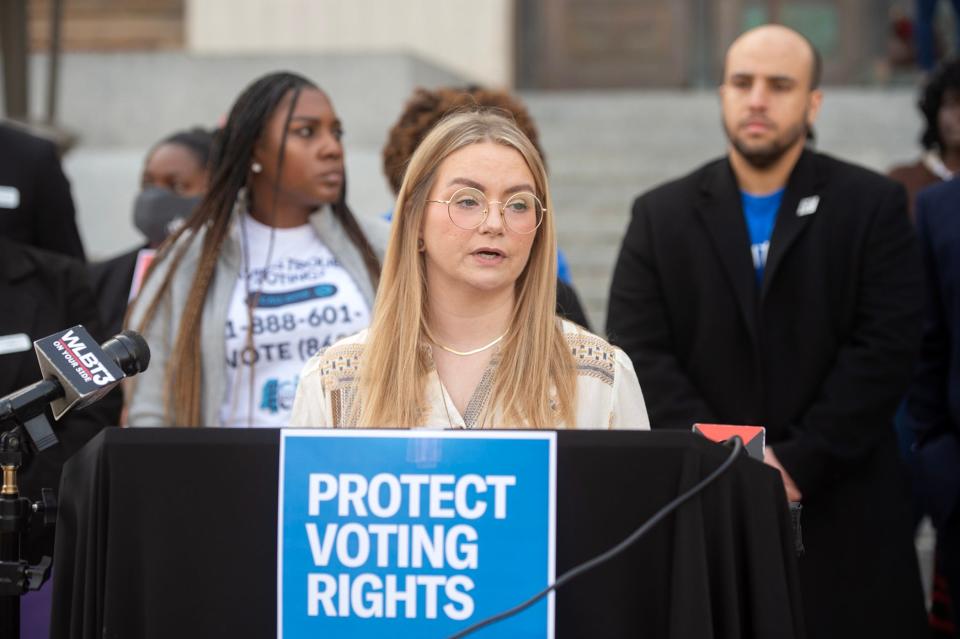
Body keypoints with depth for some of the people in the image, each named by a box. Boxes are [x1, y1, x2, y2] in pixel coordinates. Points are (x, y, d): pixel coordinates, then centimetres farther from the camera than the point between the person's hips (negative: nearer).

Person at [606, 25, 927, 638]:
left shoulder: (873, 206, 5)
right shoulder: (661, 215, 10)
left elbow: (885, 348, -4)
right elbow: (639, 351, 1)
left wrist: (798, 463, -12)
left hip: (842, 515, -1)